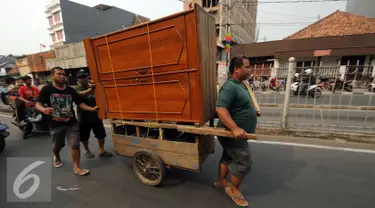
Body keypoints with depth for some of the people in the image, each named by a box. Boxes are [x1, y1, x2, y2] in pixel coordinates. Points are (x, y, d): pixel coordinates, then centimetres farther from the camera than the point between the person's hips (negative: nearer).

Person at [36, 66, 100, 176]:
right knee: (57, 146, 20)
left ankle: (76, 167, 11)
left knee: (75, 145, -1)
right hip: (56, 124, -1)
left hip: (71, 123, 1)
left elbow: (80, 103, 0)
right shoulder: (47, 89, -7)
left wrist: (92, 109, -15)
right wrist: (44, 110, -33)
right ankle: (57, 157, 54)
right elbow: (38, 105, -10)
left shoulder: (70, 90, 2)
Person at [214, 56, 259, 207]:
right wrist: (235, 128, -39)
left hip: (236, 133, 10)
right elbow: (220, 109, -35)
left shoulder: (240, 84, 10)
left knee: (228, 157, 21)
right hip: (233, 134, -10)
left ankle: (221, 182, 41)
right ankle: (234, 190, 25)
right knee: (244, 162, 1)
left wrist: (254, 110, 14)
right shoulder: (230, 87, -24)